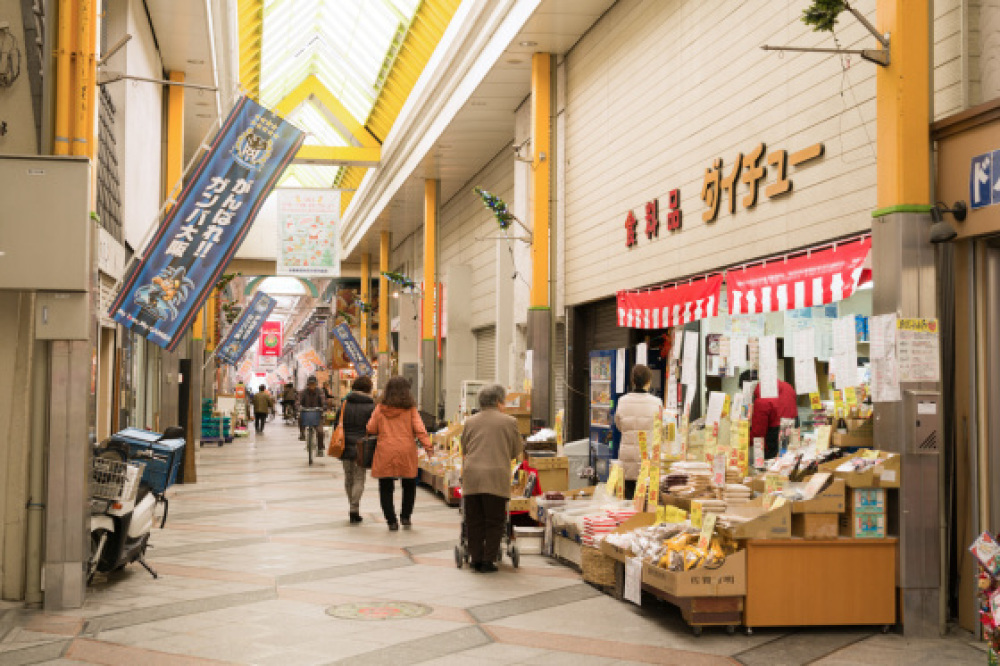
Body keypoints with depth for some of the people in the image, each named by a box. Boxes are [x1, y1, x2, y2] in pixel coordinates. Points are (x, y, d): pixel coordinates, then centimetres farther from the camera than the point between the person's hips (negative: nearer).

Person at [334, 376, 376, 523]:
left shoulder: (343, 405, 5)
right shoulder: (371, 407, -7)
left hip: (345, 448, 4)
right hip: (361, 449, -3)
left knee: (349, 479, 15)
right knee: (359, 479, 1)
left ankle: (353, 508, 22)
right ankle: (354, 509, -9)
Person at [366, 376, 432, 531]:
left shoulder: (380, 408, 1)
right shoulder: (410, 409, -1)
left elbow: (371, 429, 5)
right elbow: (419, 429, -9)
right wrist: (427, 445, -8)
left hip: (385, 452, 0)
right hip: (406, 451, 0)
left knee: (386, 488, 7)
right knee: (409, 485, 19)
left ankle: (391, 521, 3)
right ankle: (405, 516, 18)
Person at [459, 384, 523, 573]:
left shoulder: (470, 421, 13)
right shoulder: (509, 421, 4)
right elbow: (518, 451, 13)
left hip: (471, 475, 3)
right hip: (496, 477, -3)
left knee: (474, 521, 9)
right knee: (494, 521, 5)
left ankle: (476, 559, 13)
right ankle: (488, 561, 4)